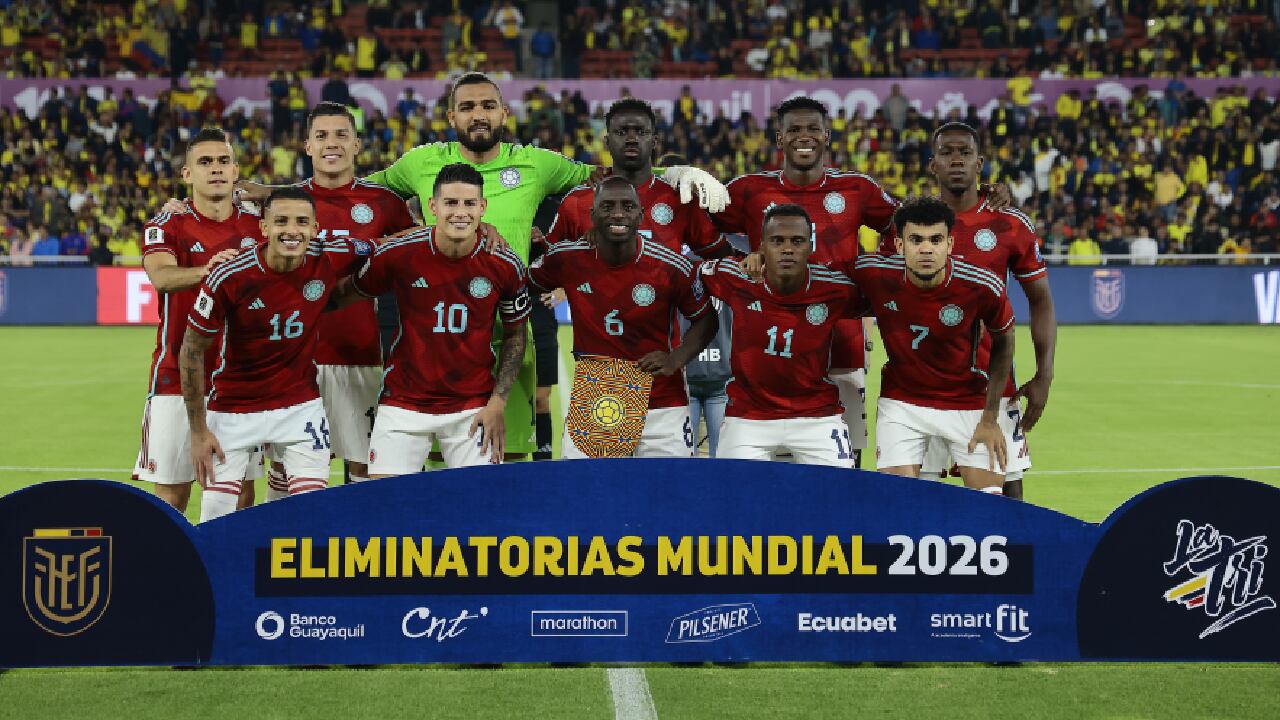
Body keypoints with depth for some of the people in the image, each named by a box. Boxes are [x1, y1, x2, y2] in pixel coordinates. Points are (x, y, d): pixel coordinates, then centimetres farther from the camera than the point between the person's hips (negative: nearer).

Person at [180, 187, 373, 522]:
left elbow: (379, 245, 11)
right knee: (216, 519, -3)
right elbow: (192, 352, -10)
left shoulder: (330, 259, -14)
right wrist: (198, 431, -9)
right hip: (233, 409, -2)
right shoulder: (230, 278, -21)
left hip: (300, 404, 2)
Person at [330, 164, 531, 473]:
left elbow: (515, 334, 4)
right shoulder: (397, 253, -12)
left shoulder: (505, 265, -8)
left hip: (473, 407, 1)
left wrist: (497, 403, -3)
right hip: (403, 402, 0)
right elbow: (347, 293, 5)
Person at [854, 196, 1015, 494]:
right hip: (901, 400, 0)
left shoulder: (983, 287, -20)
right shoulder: (874, 273, -20)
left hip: (968, 401, 0)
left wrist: (990, 418, -3)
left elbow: (1003, 341, -2)